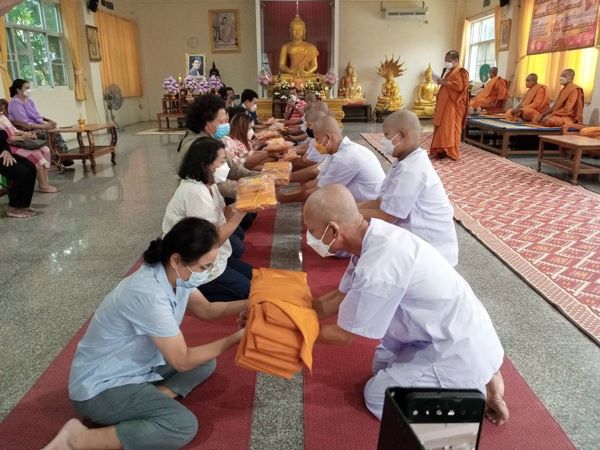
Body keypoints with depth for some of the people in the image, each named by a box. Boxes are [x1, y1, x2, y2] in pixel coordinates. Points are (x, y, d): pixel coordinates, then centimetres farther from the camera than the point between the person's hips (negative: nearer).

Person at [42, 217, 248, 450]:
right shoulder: (149, 295, -34)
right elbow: (182, 361, -24)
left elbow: (206, 310, 8)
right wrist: (237, 337, -16)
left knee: (205, 364, 8)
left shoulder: (173, 274, -8)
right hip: (99, 386, -9)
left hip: (136, 365, 9)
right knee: (184, 425, -22)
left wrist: (249, 304, -6)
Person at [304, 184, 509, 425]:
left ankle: (473, 390, 3)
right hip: (457, 335, 9)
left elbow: (343, 334, -17)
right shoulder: (376, 237, -6)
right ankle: (474, 376, 17)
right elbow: (340, 297, 9)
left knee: (377, 395, -2)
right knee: (382, 364, 21)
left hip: (461, 352, -8)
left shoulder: (378, 268, -33)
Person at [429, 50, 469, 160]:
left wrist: (443, 82, -18)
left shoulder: (460, 72, -9)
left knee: (450, 128, -8)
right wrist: (440, 81, 6)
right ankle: (441, 150, 10)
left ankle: (451, 152, -4)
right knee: (441, 127, 6)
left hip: (453, 105, -9)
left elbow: (458, 86, -21)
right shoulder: (448, 71, 18)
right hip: (444, 104, 9)